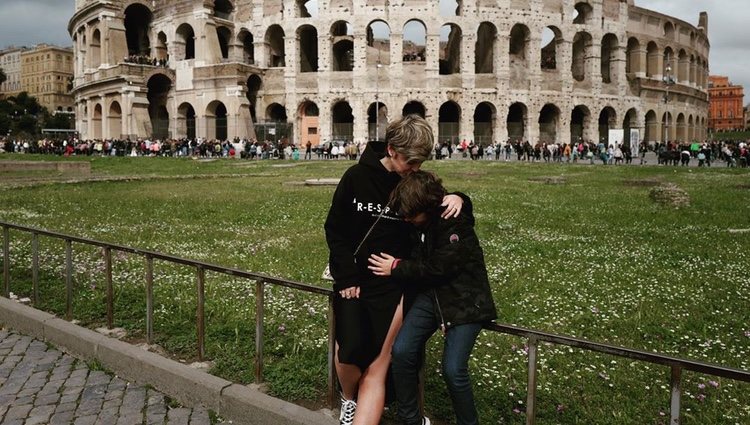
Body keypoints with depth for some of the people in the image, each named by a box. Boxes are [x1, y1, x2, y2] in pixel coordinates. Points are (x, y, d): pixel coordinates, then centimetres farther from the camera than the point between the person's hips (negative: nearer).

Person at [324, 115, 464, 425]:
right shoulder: (357, 176, -5)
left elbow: (440, 214, 13)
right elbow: (335, 229, 0)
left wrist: (457, 198, -11)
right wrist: (346, 277, -6)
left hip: (394, 285, 1)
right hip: (354, 281, 0)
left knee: (377, 368, -8)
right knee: (351, 349, -18)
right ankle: (349, 397, 16)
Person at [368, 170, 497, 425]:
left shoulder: (457, 224, -21)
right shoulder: (415, 223, 1)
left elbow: (438, 268, -22)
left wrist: (396, 269, -13)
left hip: (464, 298, -6)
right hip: (431, 294, 6)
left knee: (453, 369, -16)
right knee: (401, 351, -11)